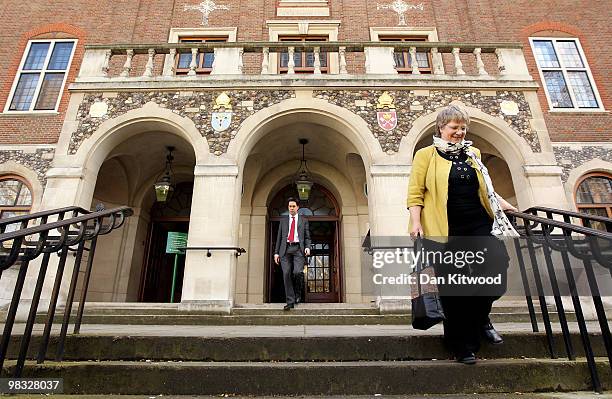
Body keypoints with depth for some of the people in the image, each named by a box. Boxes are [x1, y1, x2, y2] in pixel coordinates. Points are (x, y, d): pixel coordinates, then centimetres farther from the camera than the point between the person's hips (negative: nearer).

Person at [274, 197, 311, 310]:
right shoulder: (283, 221, 20)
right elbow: (279, 238, 17)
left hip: (298, 249, -2)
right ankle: (290, 302, -1)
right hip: (285, 249, 2)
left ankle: (298, 293, 8)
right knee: (286, 274, -7)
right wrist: (276, 252, 9)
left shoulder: (304, 221, 17)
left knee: (297, 272, -19)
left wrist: (307, 247, -6)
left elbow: (307, 237, 13)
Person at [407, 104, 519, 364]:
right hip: (446, 230, -5)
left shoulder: (473, 154, 18)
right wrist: (416, 222, -15)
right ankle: (462, 345, 16)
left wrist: (502, 203, 20)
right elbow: (415, 192, -5)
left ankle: (480, 318, 20)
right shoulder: (426, 155, 2)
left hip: (479, 225, 5)